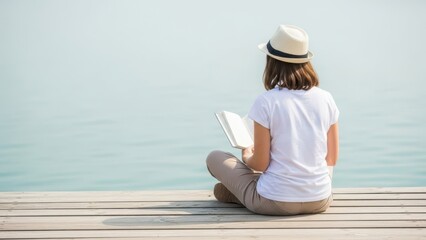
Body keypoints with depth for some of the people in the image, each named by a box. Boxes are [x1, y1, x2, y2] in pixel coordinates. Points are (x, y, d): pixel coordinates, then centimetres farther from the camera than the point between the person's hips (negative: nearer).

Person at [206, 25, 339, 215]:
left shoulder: (266, 102, -14)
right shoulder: (326, 99, -2)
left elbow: (260, 164, -10)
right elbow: (331, 159, 6)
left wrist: (247, 157, 13)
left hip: (274, 203, -4)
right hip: (320, 201, 4)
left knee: (215, 158, 15)